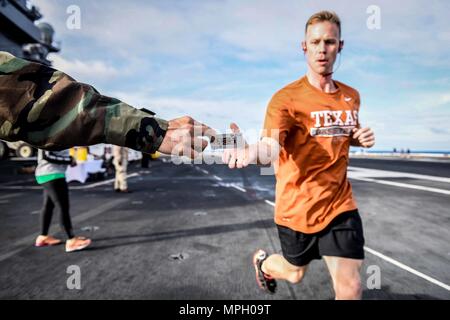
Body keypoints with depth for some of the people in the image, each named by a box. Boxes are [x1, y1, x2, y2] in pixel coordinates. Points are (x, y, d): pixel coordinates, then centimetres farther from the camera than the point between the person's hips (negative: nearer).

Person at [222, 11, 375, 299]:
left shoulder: (352, 97, 4)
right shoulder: (286, 98, -15)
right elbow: (272, 146, -31)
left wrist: (360, 138, -2)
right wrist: (252, 151, -55)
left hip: (340, 203, 4)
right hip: (298, 207, -3)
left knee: (350, 286, -1)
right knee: (295, 274, 18)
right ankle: (262, 261, 54)